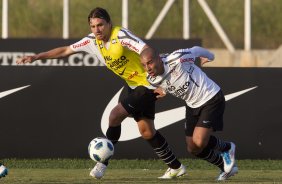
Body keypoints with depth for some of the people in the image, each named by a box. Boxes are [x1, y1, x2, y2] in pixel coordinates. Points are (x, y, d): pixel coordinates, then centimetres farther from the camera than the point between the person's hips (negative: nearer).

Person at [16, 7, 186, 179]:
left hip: (146, 83, -8)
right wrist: (36, 57, 7)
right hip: (133, 86, 8)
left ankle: (103, 164, -5)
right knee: (147, 131, 10)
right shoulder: (93, 40, -2)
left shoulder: (121, 35, -24)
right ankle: (176, 167, 22)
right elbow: (66, 50, 8)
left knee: (115, 115, -17)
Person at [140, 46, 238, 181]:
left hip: (211, 98, -7)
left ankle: (226, 148, 12)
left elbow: (196, 50, -5)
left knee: (199, 143, -20)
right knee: (192, 148, 5)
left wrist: (208, 56, 13)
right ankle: (226, 167, 26)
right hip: (192, 105, 7)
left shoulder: (176, 60, -29)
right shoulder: (152, 80, -10)